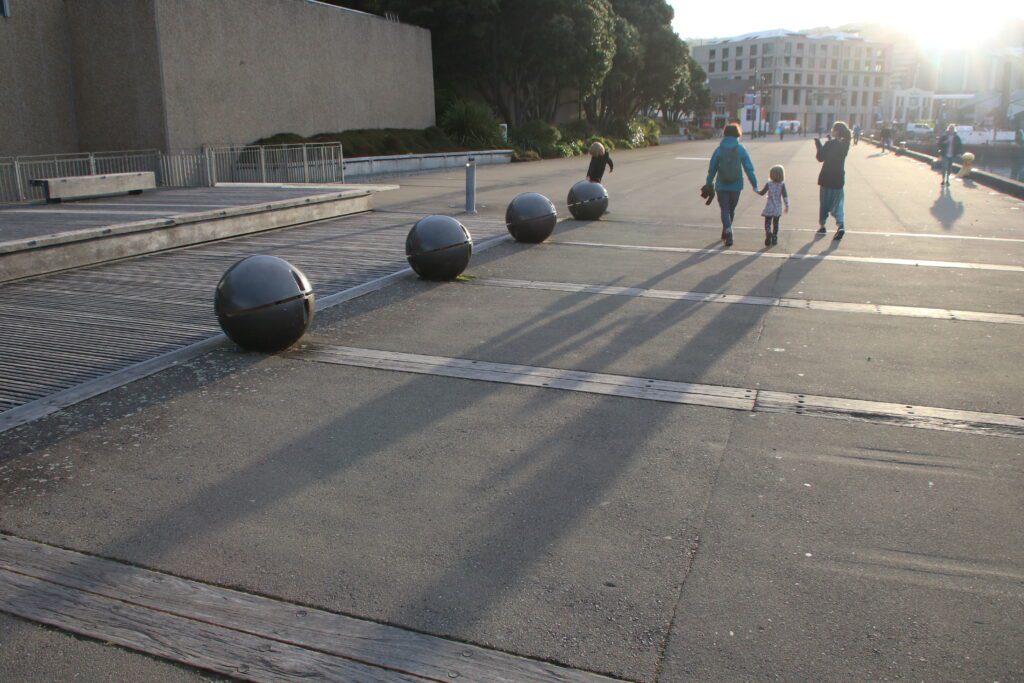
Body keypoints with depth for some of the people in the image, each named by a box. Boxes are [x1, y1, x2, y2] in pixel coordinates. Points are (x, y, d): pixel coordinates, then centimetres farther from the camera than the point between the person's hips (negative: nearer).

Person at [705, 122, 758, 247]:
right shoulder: (741, 149, -5)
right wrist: (754, 184, -2)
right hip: (736, 185, 1)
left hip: (721, 186, -1)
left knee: (725, 210, 2)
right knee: (731, 209, 18)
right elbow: (749, 168, -6)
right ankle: (726, 232, 32)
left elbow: (712, 169, 0)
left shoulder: (719, 150, -5)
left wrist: (708, 183, 13)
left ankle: (728, 233, -18)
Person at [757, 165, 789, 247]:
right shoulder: (782, 185, -6)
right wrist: (787, 206, 2)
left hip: (769, 208, -2)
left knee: (767, 223, 2)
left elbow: (762, 193, 1)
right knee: (775, 223, 15)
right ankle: (774, 238, 18)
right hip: (778, 209, 2)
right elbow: (785, 196, -6)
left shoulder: (768, 184, -8)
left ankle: (768, 234, -24)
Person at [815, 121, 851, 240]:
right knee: (837, 204, 6)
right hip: (839, 179, 4)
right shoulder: (845, 144, 3)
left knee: (824, 203, 11)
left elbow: (821, 158, -10)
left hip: (826, 178, -4)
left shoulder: (830, 144, -15)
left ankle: (822, 226, 19)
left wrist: (818, 144, -1)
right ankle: (840, 225, -14)